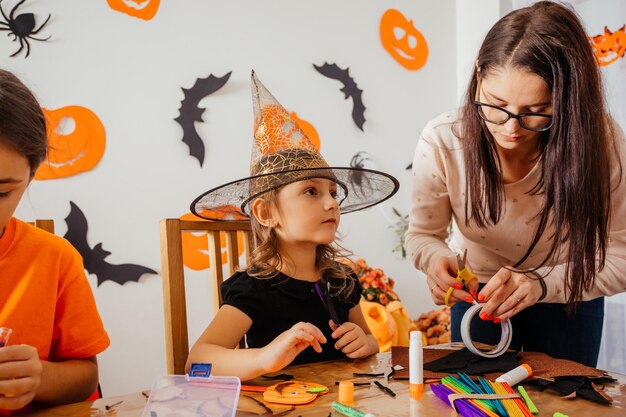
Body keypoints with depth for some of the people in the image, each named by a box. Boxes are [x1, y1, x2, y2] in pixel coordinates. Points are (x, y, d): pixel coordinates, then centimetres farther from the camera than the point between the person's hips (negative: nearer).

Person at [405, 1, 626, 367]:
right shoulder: (441, 142, -28)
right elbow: (423, 234, -13)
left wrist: (541, 283, -39)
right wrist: (436, 258, -37)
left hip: (569, 297, 0)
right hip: (477, 293, 0)